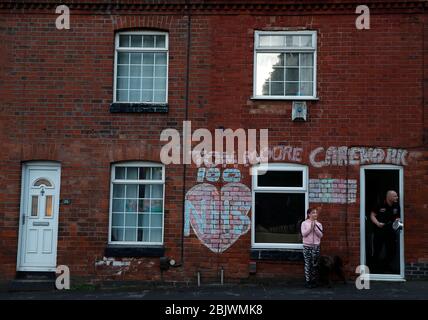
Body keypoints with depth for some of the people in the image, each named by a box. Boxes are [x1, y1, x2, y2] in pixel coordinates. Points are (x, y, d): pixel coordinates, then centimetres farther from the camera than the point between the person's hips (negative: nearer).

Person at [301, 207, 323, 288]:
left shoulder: (319, 224, 8)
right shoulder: (304, 223, 1)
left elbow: (320, 235, -1)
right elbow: (303, 234, -8)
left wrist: (315, 227, -12)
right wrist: (310, 227, -15)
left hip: (316, 246, 2)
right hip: (307, 246, -2)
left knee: (315, 264, 2)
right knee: (308, 264, -4)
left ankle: (313, 281, 10)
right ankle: (307, 281, 2)